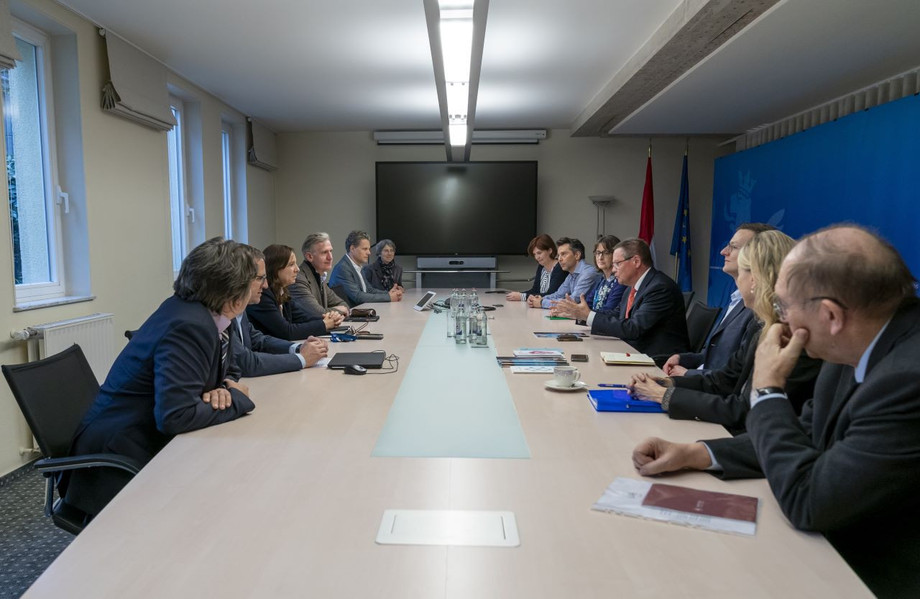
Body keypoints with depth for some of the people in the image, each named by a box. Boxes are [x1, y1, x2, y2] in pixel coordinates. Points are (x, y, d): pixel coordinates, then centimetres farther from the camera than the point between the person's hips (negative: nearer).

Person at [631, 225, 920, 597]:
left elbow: (806, 502, -26)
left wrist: (767, 389, -15)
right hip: (840, 548, 7)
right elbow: (807, 437, 6)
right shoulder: (860, 348, -4)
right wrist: (693, 454, -5)